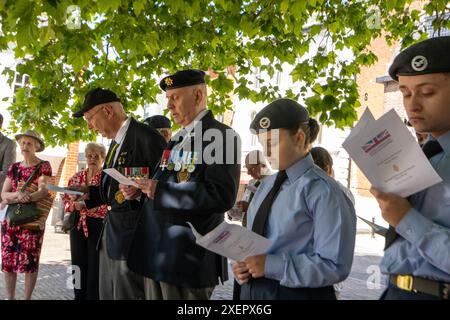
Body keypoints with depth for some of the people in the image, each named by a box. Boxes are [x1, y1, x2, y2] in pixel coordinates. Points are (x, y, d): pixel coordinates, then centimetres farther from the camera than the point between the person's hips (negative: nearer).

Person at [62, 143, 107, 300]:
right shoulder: (77, 177, 11)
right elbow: (66, 199, 12)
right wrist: (75, 205, -9)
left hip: (98, 225, -5)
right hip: (78, 224, 5)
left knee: (95, 265, -2)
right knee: (78, 264, 9)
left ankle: (93, 296, 9)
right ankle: (79, 296, 22)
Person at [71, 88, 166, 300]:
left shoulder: (146, 137, -13)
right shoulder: (116, 141, 16)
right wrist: (89, 193, 4)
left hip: (133, 234, -9)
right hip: (110, 231, 9)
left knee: (127, 294, -2)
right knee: (107, 294, 16)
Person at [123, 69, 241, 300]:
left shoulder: (220, 136, -11)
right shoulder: (176, 140, 17)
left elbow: (221, 196, -22)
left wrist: (160, 192, -21)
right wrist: (141, 190, 0)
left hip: (188, 256, -8)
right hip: (155, 250, 8)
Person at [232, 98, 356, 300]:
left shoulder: (322, 191, -16)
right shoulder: (266, 186, 6)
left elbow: (334, 266, -20)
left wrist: (270, 265, -24)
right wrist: (242, 264, -8)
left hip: (296, 294, -6)